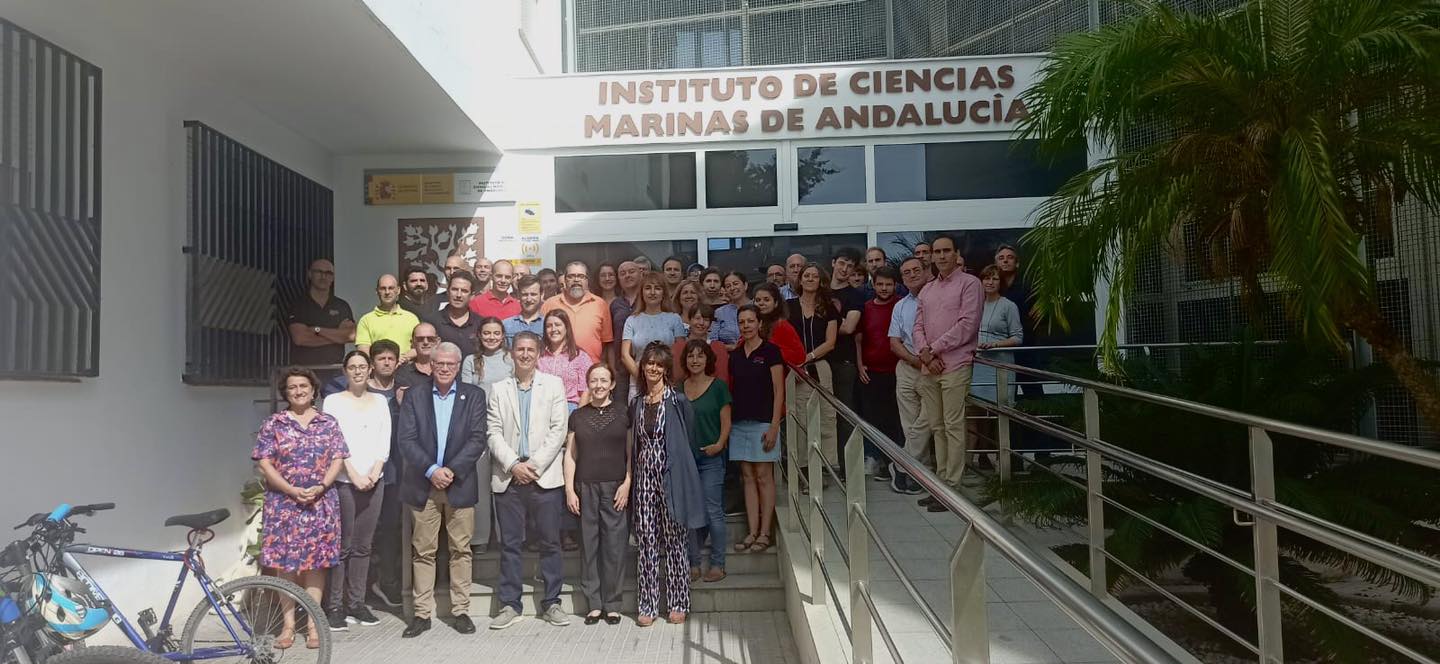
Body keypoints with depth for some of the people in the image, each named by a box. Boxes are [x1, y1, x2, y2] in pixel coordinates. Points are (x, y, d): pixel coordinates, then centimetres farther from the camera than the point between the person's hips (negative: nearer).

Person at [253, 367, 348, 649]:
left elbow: (338, 459, 2)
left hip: (321, 503, 1)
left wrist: (321, 486, -14)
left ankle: (313, 624, 10)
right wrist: (292, 490, -14)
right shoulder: (273, 424, 2)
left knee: (316, 562, 3)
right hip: (283, 503, 0)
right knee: (285, 562, 1)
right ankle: (288, 625, 10)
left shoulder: (328, 423, 5)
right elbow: (264, 464, -4)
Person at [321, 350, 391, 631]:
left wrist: (375, 471, -5)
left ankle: (356, 602, 14)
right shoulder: (334, 401, 2)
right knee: (342, 545, -4)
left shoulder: (380, 401, 13)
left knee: (363, 546, 7)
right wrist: (355, 475, -11)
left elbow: (385, 441, 8)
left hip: (373, 480, 4)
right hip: (344, 481, -3)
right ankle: (335, 606, 2)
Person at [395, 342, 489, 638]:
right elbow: (405, 440, -2)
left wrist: (451, 470, -12)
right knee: (423, 551, 4)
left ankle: (460, 610, 13)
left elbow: (477, 439, -3)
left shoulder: (474, 396, 5)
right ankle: (422, 613, 12)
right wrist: (431, 470, -13)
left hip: (460, 484, 0)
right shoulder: (414, 396, 6)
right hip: (422, 485, 0)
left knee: (461, 549, 4)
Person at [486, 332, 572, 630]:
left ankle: (551, 603, 12)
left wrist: (535, 465, -9)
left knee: (550, 542, 3)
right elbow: (494, 433, 3)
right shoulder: (499, 389, 10)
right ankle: (509, 604, 15)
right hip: (508, 477, 1)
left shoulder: (553, 385, 5)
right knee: (509, 543, 5)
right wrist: (514, 465, -10)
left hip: (545, 476, -1)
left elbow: (558, 430, -1)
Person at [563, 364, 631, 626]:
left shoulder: (623, 414, 5)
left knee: (614, 545, -2)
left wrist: (627, 484, -6)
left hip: (615, 487, -2)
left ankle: (612, 604, 8)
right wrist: (569, 490, 2)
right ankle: (594, 604, 11)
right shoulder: (578, 416, 10)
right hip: (586, 487, 2)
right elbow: (570, 455, 10)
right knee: (588, 545, 2)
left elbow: (631, 453, 4)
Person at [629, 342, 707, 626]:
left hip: (671, 477, -3)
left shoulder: (678, 401, -3)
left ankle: (678, 603, 14)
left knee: (675, 541, 4)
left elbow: (687, 438, 4)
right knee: (646, 541, 4)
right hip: (644, 477, 4)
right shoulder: (636, 403, 9)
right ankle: (648, 605, 12)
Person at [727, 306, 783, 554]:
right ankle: (752, 532, 9)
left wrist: (774, 425, -13)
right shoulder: (735, 355, 12)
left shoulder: (770, 351, -4)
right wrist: (728, 422, 7)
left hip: (762, 422, -5)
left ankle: (765, 533, 5)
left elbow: (778, 391, -7)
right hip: (739, 422, 5)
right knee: (748, 477, 6)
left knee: (764, 477, -1)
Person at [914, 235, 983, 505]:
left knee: (953, 427, -7)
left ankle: (952, 487, -3)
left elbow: (967, 324, -11)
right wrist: (925, 353, -5)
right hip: (929, 367, 7)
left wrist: (934, 348, -9)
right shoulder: (927, 290, 19)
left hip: (955, 365, -6)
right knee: (937, 427, 9)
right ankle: (940, 482, 15)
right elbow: (919, 326, 14)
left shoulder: (969, 283, -1)